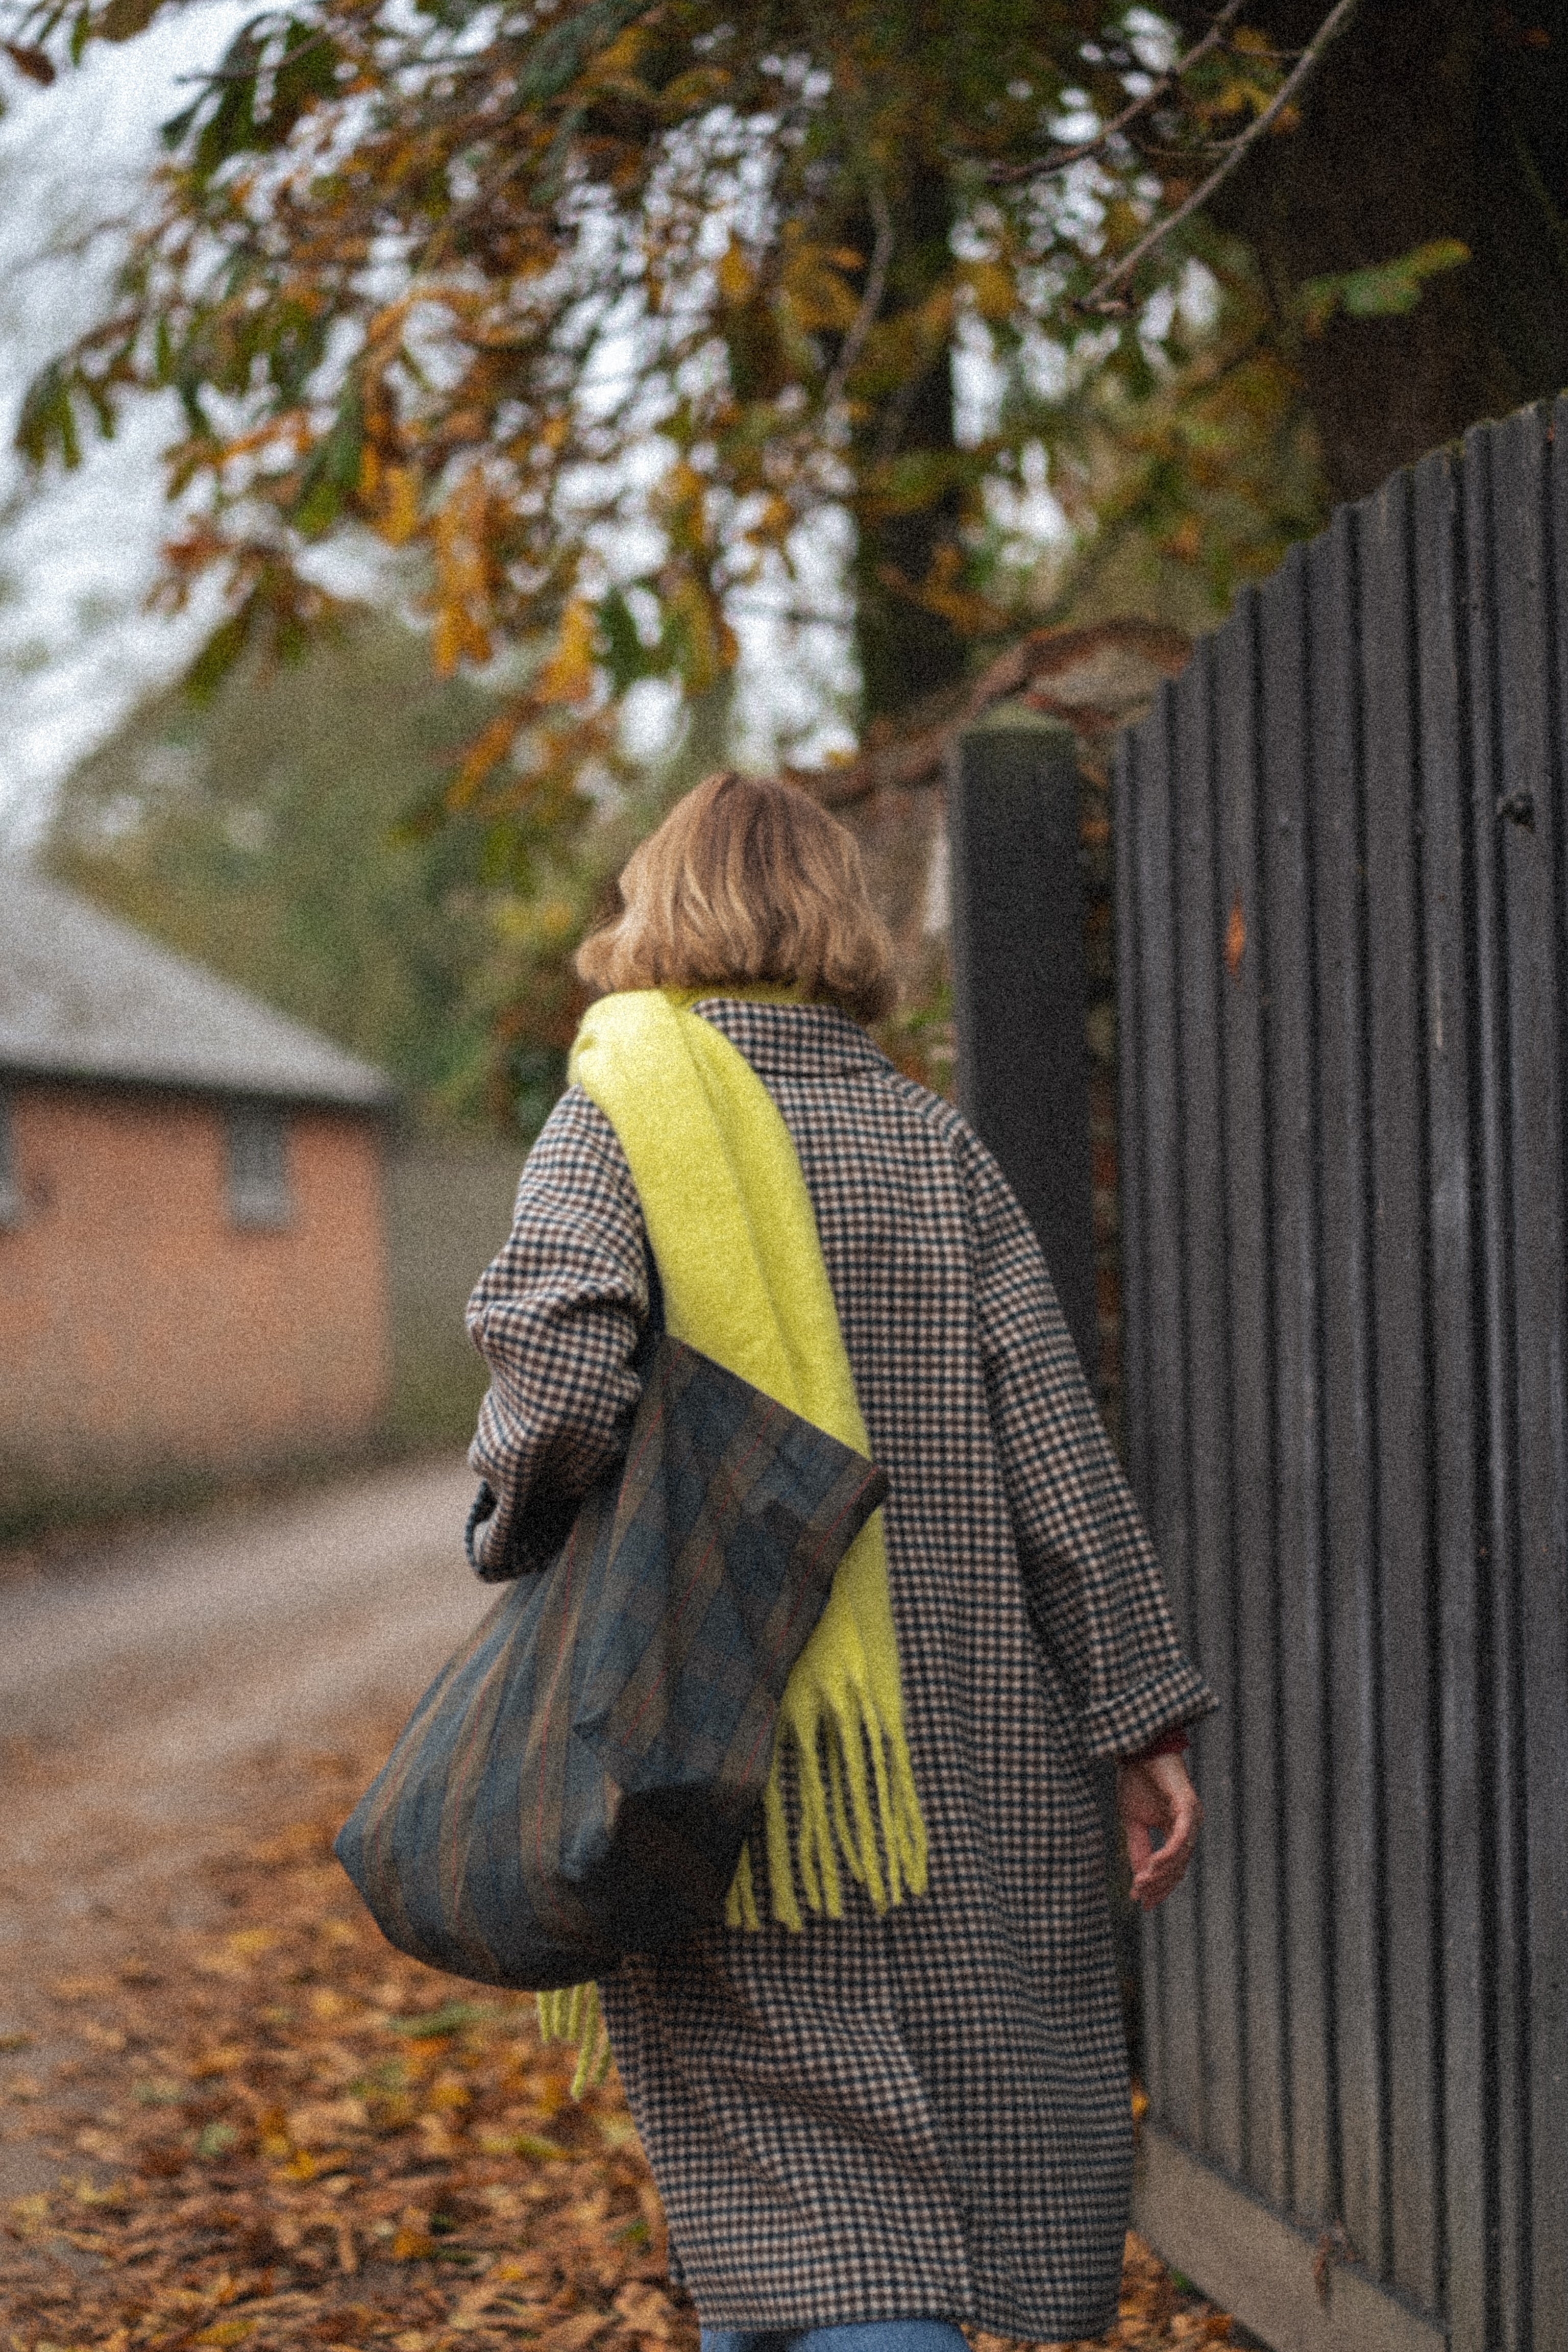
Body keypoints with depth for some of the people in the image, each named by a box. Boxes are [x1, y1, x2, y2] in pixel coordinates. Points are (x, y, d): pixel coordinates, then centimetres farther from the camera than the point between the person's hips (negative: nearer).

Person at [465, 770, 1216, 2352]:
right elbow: (1053, 1439, -1)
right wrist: (1143, 1721, 1)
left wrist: (512, 1519, -2)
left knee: (799, 2164, -1)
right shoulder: (935, 1144, 5)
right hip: (958, 1746, 3)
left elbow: (559, 1368, -22)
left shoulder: (616, 1121, -4)